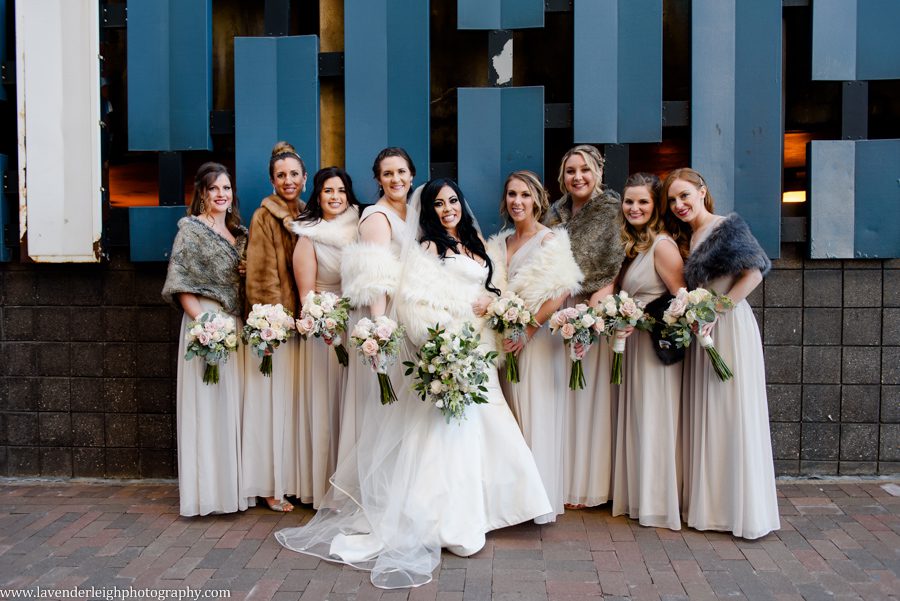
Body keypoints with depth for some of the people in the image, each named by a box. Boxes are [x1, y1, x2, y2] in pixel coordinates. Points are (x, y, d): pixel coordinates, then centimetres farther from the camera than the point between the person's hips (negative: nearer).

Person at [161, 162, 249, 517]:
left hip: (236, 326, 7)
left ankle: (232, 486, 19)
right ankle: (206, 491, 6)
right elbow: (180, 284, -11)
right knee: (206, 405, -3)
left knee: (232, 405, 9)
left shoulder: (238, 233, 16)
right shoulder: (191, 229, -3)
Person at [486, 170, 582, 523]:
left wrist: (527, 330, -18)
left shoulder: (550, 240, -6)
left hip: (536, 339, -6)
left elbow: (560, 292, -15)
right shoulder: (500, 243, 13)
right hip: (506, 340, 6)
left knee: (537, 414, -1)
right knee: (510, 417, 9)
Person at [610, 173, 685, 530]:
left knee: (655, 422, 1)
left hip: (658, 346, -9)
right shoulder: (630, 245, 11)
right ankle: (638, 497, 27)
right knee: (636, 420, 14)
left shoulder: (662, 245, -15)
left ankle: (660, 504, 15)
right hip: (633, 343, 9)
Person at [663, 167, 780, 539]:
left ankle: (747, 510, 6)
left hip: (730, 327, -7)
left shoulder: (728, 226, -5)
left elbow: (754, 272, -14)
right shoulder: (688, 238, 17)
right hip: (702, 332, 8)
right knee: (705, 416, 8)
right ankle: (711, 504, 17)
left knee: (735, 412, -4)